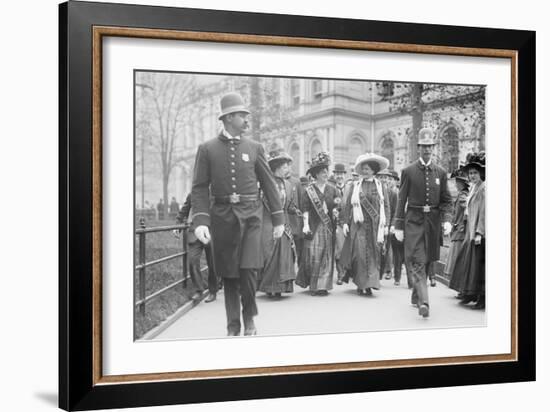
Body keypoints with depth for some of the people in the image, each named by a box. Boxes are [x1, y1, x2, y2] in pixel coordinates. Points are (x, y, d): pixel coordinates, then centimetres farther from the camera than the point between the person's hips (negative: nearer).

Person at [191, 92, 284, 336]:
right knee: (229, 274, 5)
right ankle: (233, 326, 18)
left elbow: (269, 185, 9)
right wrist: (200, 221, -14)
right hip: (222, 217, 0)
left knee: (248, 270, -11)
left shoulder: (254, 148, 7)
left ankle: (249, 318, 12)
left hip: (250, 216, 0)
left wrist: (278, 219, 7)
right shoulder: (207, 149, 3)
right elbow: (199, 188, -1)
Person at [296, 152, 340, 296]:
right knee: (313, 256, -7)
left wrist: (336, 203, -9)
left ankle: (322, 285, 10)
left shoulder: (331, 189, 10)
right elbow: (305, 209, -3)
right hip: (314, 226, -4)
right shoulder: (309, 190, 0)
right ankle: (313, 285, 3)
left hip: (328, 226, 4)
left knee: (327, 256, 3)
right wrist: (306, 224, -13)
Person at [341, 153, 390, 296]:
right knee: (360, 253, -7)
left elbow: (386, 206, 8)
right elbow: (348, 204, 8)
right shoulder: (356, 185, 7)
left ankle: (369, 284, 1)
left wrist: (386, 225, 2)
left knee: (373, 254, -2)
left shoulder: (380, 186, 8)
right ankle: (360, 283, 4)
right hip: (359, 224, -1)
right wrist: (345, 222, 2)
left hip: (375, 225, 1)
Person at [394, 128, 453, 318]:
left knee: (427, 261, 10)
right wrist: (398, 226, -2)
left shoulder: (440, 172, 7)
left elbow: (446, 200, 10)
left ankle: (416, 296, 27)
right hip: (414, 220, -3)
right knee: (417, 262, -13)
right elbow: (401, 200, 2)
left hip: (433, 221, 3)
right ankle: (423, 302, -21)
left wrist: (447, 220, -7)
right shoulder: (408, 171, 1)